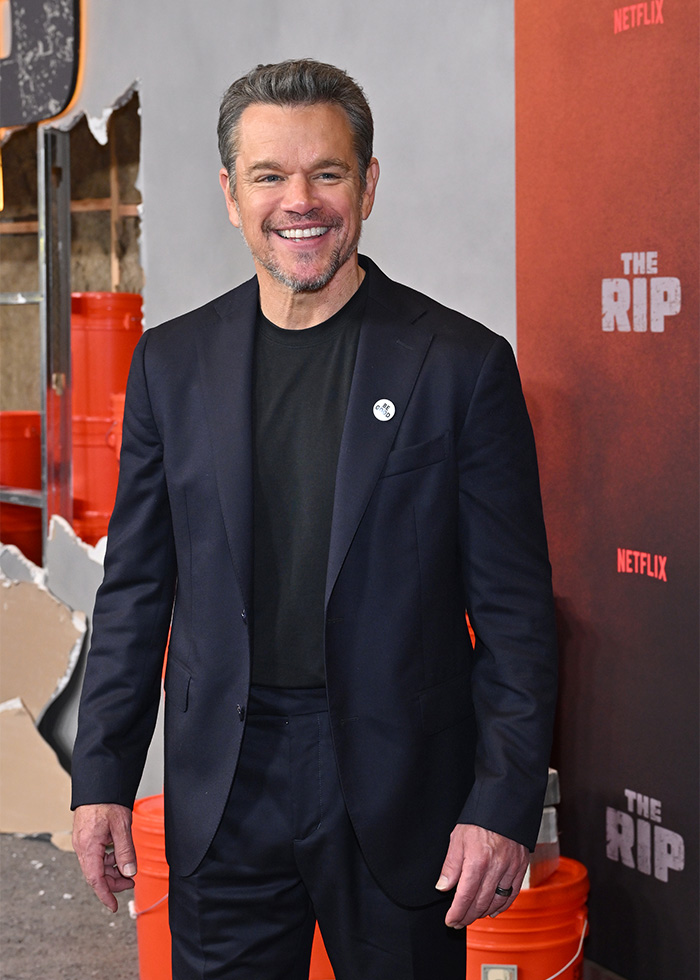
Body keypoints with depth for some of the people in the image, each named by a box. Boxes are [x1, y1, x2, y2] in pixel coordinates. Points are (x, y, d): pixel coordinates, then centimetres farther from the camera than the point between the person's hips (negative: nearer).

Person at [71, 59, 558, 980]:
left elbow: (516, 612, -4)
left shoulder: (463, 364, -5)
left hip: (400, 795, -2)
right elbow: (136, 587, 9)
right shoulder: (172, 362, 5)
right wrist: (102, 778, 6)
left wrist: (506, 803, -8)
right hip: (223, 796, 3)